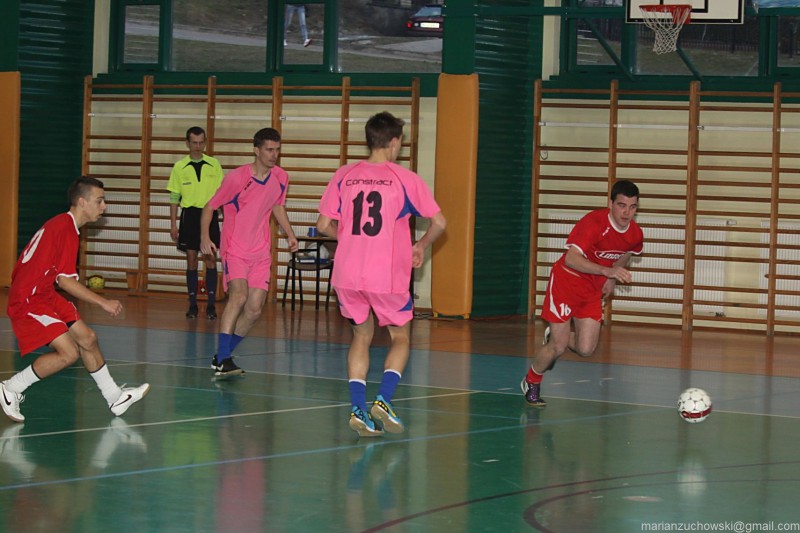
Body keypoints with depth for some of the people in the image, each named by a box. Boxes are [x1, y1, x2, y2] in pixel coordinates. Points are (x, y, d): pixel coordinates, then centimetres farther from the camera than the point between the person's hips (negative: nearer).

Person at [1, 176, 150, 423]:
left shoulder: (60, 224, 11)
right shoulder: (67, 230, -20)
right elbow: (65, 281, -23)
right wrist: (103, 303, -18)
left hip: (44, 294, 10)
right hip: (28, 300, -10)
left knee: (87, 339, 9)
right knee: (69, 353, -16)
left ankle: (114, 397, 20)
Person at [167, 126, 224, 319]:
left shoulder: (214, 165, 4)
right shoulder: (180, 167, 4)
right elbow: (174, 197, 7)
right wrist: (173, 224, 2)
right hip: (189, 215, 0)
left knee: (211, 260, -3)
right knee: (191, 261, 3)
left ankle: (211, 305, 1)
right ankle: (192, 305, 10)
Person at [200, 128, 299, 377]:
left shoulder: (281, 178, 1)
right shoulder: (237, 177, -15)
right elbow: (210, 207, -6)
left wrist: (289, 234, 10)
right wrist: (205, 237, -18)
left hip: (260, 253, 6)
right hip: (234, 250, -6)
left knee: (254, 309, 1)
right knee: (239, 295, -26)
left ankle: (221, 357, 16)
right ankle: (223, 359, -28)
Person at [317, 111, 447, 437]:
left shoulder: (344, 176, 4)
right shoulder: (404, 179, -4)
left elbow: (324, 226, 6)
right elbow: (439, 223, -4)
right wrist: (421, 246, 15)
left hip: (347, 275, 3)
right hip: (388, 276, -3)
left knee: (362, 336, 18)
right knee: (400, 338, 15)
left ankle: (358, 408, 5)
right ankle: (383, 400, -4)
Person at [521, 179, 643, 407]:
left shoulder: (635, 235, -6)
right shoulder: (594, 222, -27)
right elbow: (571, 259, -38)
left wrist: (612, 279, 8)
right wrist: (607, 271, -47)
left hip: (593, 290, 6)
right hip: (566, 281, -6)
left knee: (585, 349, -5)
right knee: (558, 347, -6)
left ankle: (555, 336, 30)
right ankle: (531, 383, 23)